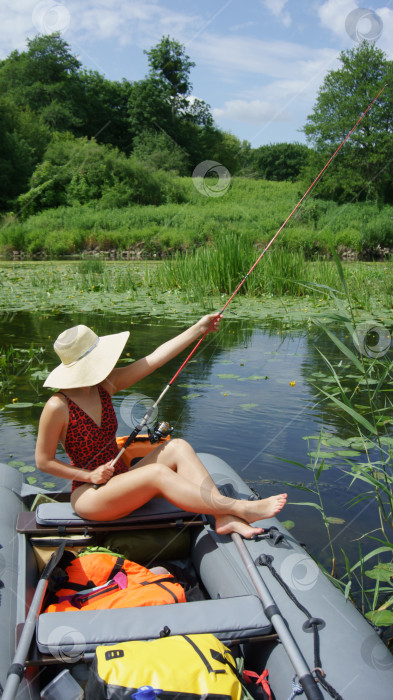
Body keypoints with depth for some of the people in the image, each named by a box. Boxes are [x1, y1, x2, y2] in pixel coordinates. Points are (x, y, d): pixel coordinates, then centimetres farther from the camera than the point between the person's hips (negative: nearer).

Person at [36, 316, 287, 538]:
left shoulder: (104, 386, 0)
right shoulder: (57, 407, -18)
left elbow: (155, 359, -2)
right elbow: (43, 461, -9)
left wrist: (198, 329, -3)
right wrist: (89, 476, -16)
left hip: (120, 483, 7)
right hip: (89, 496, -7)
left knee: (177, 447, -14)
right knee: (157, 473, -30)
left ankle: (225, 519, -26)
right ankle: (242, 509, -27)